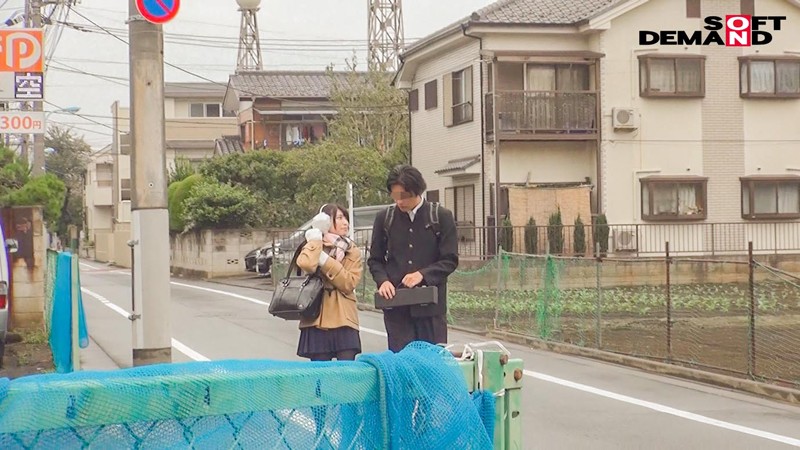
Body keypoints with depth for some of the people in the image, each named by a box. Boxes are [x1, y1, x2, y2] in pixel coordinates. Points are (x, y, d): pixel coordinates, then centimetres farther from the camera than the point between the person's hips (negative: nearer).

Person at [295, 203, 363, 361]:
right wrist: (316, 238, -9)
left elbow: (349, 283, -7)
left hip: (344, 320, 1)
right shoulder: (313, 247, 5)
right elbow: (306, 265, -21)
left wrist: (324, 260, -12)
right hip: (318, 320, -1)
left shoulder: (353, 252, 10)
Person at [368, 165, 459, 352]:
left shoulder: (441, 217, 0)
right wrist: (382, 280, -7)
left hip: (430, 304, -1)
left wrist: (423, 274, -16)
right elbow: (375, 260, 13)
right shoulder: (385, 219, 7)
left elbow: (450, 260, -1)